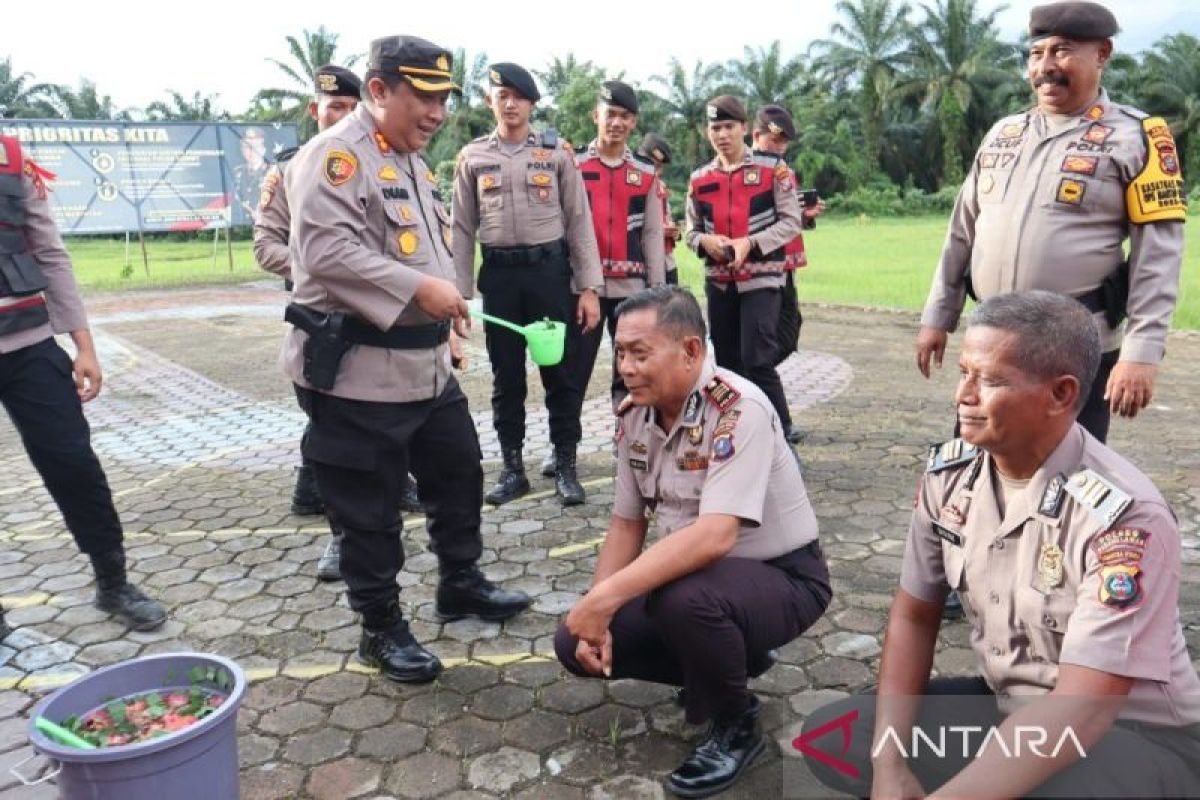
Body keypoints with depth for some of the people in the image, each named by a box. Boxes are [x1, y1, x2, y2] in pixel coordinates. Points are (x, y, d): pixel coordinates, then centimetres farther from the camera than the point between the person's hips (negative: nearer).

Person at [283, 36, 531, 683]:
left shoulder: (412, 163, 17)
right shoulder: (336, 155, -14)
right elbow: (326, 251, -26)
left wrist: (442, 319, 17)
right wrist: (418, 289, -26)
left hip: (425, 365, 10)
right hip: (357, 371, -10)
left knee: (458, 474, 19)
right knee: (369, 510, 3)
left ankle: (460, 584, 38)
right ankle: (381, 628, 21)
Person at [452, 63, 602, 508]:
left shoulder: (556, 153, 3)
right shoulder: (472, 157, 7)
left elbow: (579, 222, 2)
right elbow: (463, 229, 8)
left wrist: (588, 287, -4)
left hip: (550, 268, -1)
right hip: (499, 274, 1)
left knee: (560, 370, 3)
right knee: (506, 375, 7)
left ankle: (565, 467, 14)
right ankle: (513, 468, 19)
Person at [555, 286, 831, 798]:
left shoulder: (739, 409, -27)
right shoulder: (633, 414, -4)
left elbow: (714, 536, -37)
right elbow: (627, 523, 4)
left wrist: (607, 596, -38)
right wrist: (595, 613, -6)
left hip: (782, 578, -7)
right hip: (693, 574, 7)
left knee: (683, 600, -38)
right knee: (576, 643, -3)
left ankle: (737, 727, -7)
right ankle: (727, 660, 15)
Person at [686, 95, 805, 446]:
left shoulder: (773, 168, -2)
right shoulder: (699, 179, 9)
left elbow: (792, 221, -5)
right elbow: (691, 230, 14)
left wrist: (750, 243, -18)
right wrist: (705, 240, -9)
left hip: (761, 279, -4)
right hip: (718, 282, 5)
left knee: (757, 360, -13)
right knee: (728, 362, 11)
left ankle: (782, 433, 0)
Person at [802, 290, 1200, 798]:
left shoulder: (1124, 517, -26)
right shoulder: (948, 474, -9)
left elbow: (1083, 709, -29)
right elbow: (914, 616, -1)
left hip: (1134, 735, -5)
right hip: (1002, 704, 6)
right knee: (829, 738, -8)